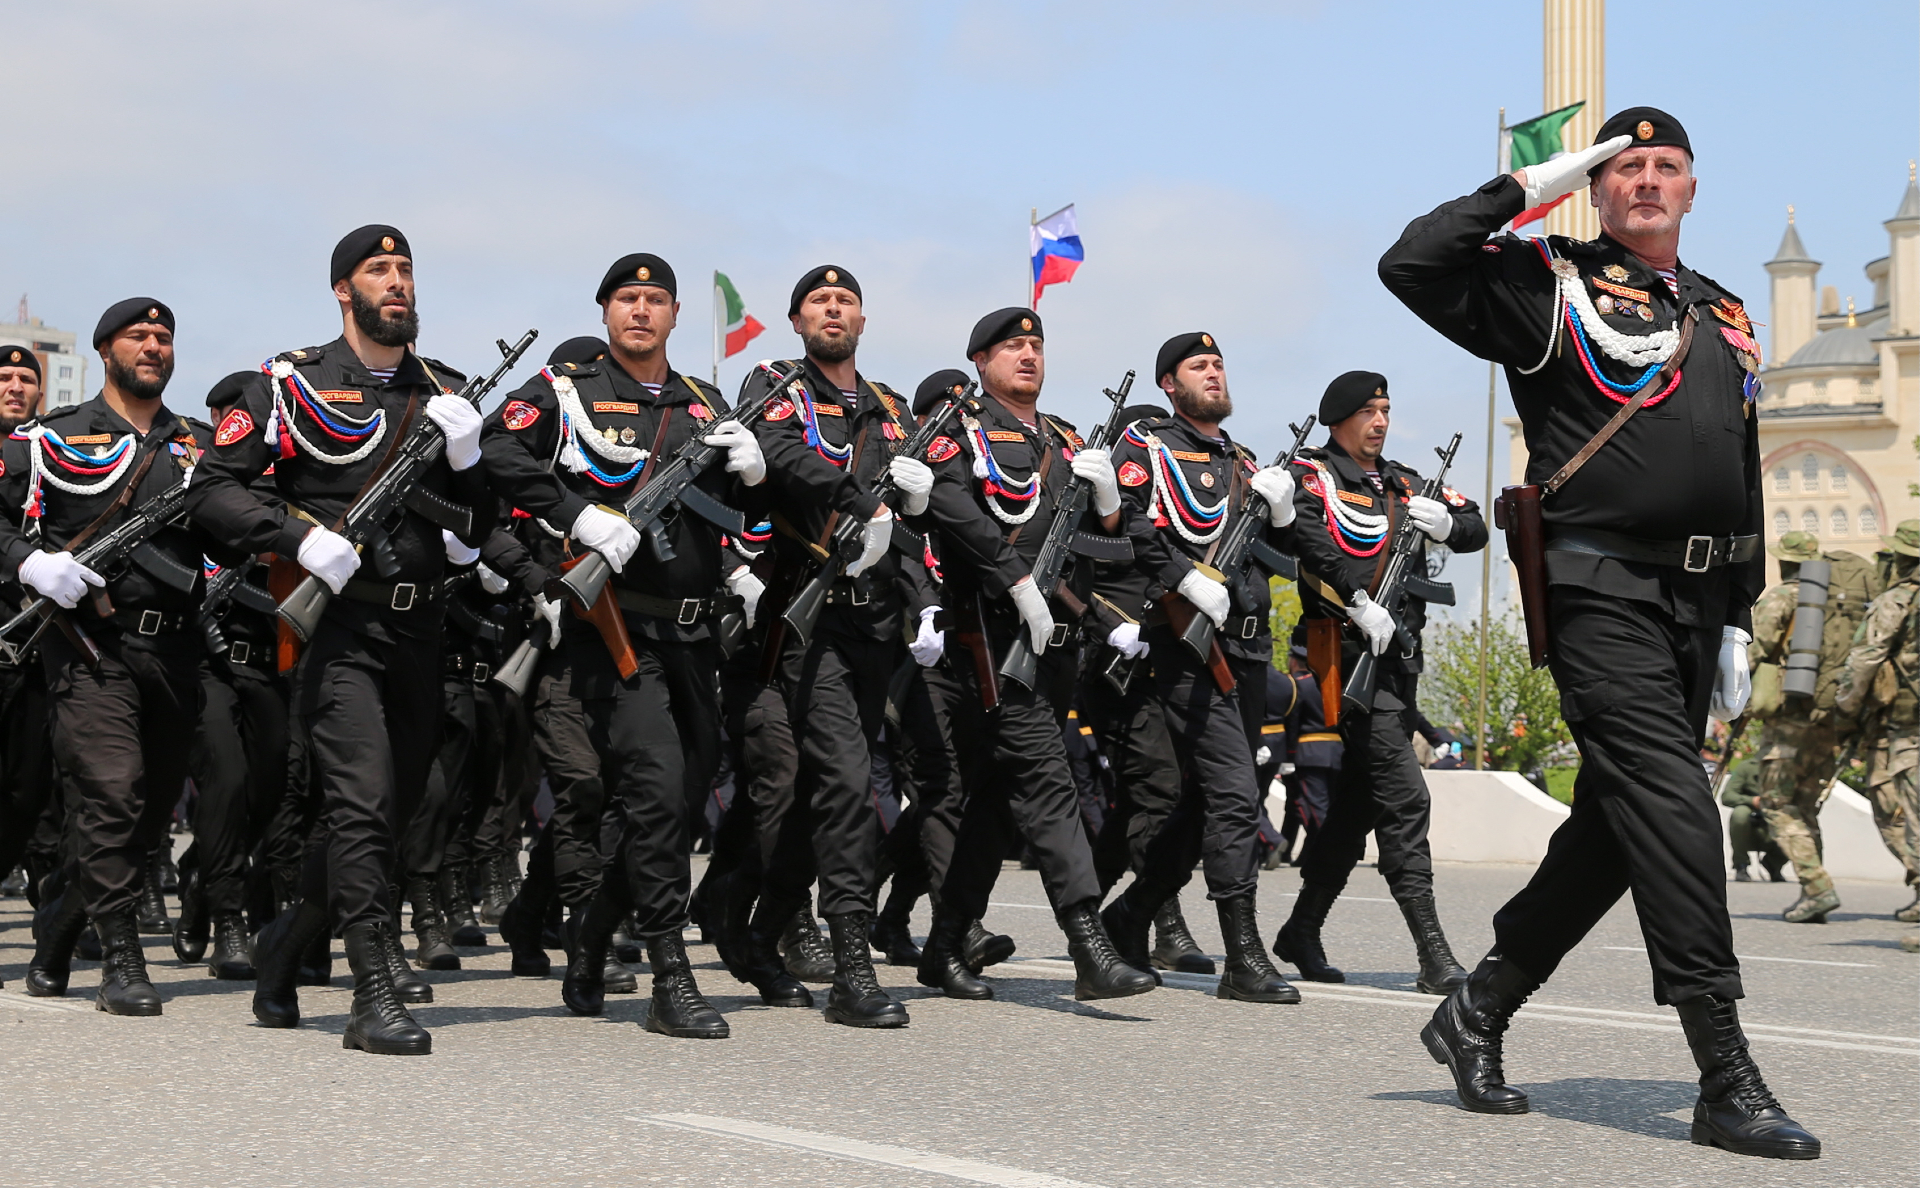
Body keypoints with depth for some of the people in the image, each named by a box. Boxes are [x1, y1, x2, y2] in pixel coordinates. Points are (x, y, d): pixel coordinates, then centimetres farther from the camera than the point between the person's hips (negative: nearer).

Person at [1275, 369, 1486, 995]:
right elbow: (1309, 535, -21)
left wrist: (1447, 521, -6)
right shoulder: (1313, 477, -1)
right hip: (1350, 654, -8)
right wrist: (1360, 603, -30)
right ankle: (1433, 953, -18)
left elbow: (1476, 532, 18)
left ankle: (1301, 932, 23)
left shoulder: (1406, 484, 21)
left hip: (1401, 656, 8)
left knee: (1360, 798, 12)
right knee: (1404, 796, -15)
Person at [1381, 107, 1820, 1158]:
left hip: (1694, 602, 7)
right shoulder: (1552, 284, 2)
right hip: (1602, 589, -7)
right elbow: (1411, 266, -12)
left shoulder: (1723, 316, 21)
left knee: (1616, 825, 9)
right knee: (1674, 808, -15)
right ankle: (1727, 1081, -16)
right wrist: (1526, 190, -8)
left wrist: (1738, 620, 17)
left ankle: (1476, 1013, 23)